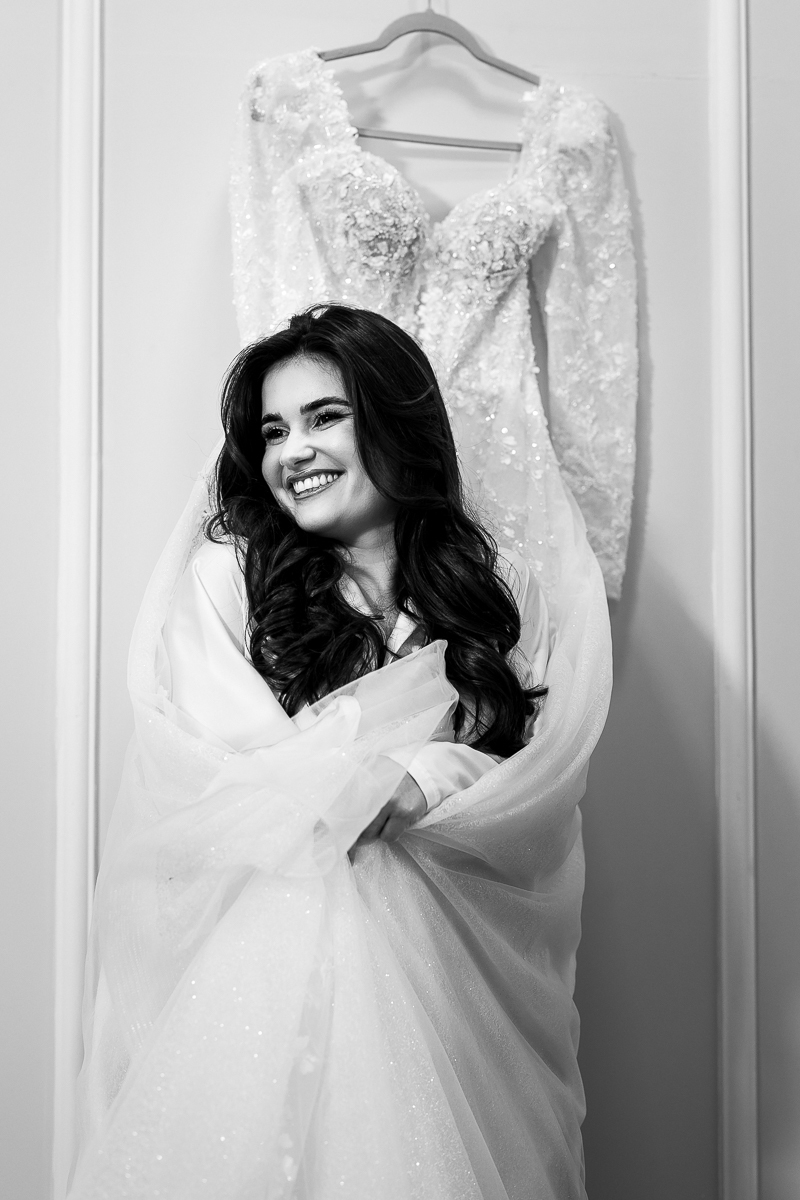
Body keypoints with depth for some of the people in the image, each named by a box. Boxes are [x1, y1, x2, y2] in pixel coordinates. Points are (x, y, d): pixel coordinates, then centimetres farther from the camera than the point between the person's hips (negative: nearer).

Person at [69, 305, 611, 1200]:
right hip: (262, 965, -1)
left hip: (442, 975, 1)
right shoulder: (224, 574, 1)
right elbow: (209, 774, -8)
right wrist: (424, 772, -14)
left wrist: (421, 789, -20)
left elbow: (542, 792, -2)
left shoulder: (499, 590, 5)